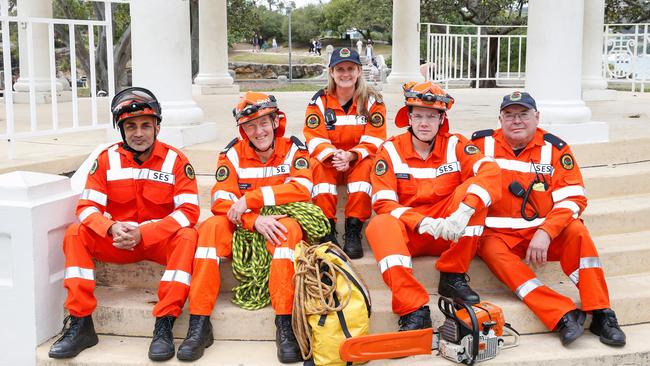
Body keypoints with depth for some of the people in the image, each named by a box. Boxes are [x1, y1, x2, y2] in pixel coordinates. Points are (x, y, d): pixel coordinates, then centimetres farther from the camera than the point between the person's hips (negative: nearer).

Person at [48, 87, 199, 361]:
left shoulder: (175, 160, -9)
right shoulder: (107, 159, -1)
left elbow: (189, 210, -16)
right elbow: (87, 207, -5)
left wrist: (143, 233, -25)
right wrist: (112, 228, -27)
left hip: (161, 239, -2)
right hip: (118, 243, 3)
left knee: (187, 236, -32)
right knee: (75, 234, -20)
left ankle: (164, 325, -32)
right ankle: (81, 324, -19)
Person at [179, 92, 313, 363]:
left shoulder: (293, 149, -2)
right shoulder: (234, 153, 0)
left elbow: (302, 189, -19)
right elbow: (220, 201, -11)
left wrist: (250, 199, -25)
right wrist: (255, 220, -28)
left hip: (279, 226, -1)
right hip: (242, 230, 2)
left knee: (289, 227, -34)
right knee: (212, 226, -27)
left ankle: (285, 325, -38)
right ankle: (199, 325, -28)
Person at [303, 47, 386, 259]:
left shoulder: (372, 100, -3)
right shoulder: (320, 100, -2)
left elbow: (374, 140, -10)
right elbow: (315, 138, -9)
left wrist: (350, 156, -28)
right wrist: (332, 155, -30)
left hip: (359, 160, 0)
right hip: (328, 161, 1)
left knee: (365, 167, -34)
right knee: (320, 166, -33)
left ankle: (354, 229, -32)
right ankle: (327, 229, -30)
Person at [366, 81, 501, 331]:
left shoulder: (455, 145, -1)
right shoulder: (390, 150, -2)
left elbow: (490, 171, -20)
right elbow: (384, 203, -10)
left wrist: (463, 212, -37)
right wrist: (425, 224, -26)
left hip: (449, 233, 1)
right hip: (409, 234, -1)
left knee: (472, 190, -22)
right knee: (380, 225, -32)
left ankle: (453, 277, -17)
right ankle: (415, 310, -39)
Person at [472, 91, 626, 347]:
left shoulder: (555, 148, -1)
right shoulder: (483, 144, -1)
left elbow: (573, 199, -7)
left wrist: (545, 233, -22)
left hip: (542, 233, 1)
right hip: (497, 234, -1)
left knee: (576, 230, -27)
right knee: (491, 250, -33)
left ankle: (601, 314, -21)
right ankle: (564, 316, -38)